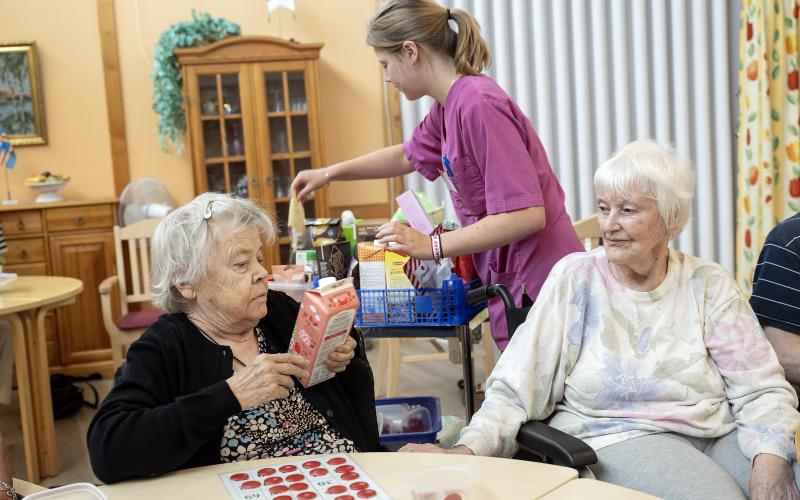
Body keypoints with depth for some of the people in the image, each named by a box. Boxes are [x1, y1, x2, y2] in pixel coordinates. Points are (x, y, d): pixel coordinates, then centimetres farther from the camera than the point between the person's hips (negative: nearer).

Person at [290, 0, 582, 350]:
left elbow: (526, 214, -25)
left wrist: (432, 245, -20)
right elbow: (407, 156, 29)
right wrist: (329, 173, 29)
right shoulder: (448, 106, 7)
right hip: (511, 280, 9)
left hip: (538, 285, -9)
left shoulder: (478, 105, -21)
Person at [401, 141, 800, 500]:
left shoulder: (708, 285, 5)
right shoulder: (574, 279, 0)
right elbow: (516, 389, -4)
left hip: (718, 434, 3)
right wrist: (466, 451, -21)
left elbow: (763, 389, 1)